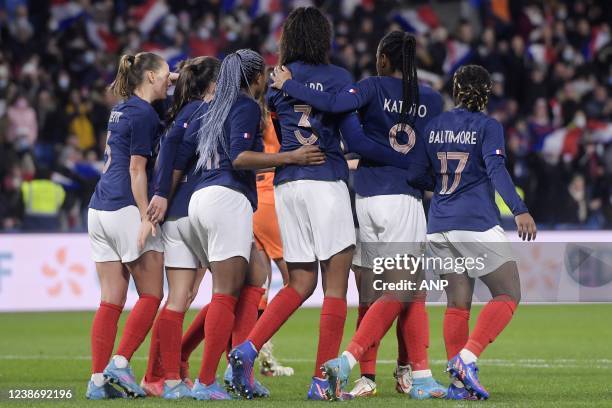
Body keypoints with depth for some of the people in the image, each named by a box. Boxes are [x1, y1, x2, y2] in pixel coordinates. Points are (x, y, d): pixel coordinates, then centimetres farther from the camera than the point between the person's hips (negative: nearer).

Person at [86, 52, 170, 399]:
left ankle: (98, 380, 3)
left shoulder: (121, 109, 15)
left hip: (99, 210, 8)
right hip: (127, 210, -8)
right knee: (152, 295, 0)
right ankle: (120, 363, -8)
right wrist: (146, 217, -16)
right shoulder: (144, 114, -9)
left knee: (112, 300, 7)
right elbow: (137, 169, -14)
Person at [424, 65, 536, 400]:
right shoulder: (487, 126, -3)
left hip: (438, 227, 6)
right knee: (508, 295, 1)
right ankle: (467, 357, -17)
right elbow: (496, 169, -16)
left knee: (457, 303, 8)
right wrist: (519, 210, -24)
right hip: (476, 222, -5)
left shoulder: (433, 126, 11)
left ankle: (459, 382, -2)